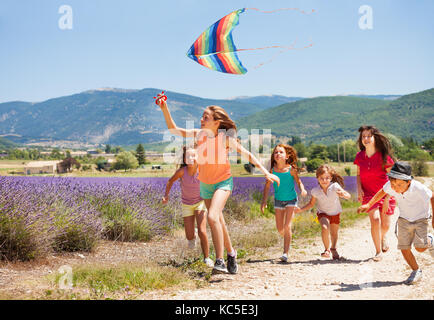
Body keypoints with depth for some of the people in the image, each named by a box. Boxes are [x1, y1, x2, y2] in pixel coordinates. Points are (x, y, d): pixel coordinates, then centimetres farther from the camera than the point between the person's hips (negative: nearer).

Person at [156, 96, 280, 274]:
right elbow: (174, 130, -3)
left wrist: (265, 172, -19)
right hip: (205, 184, 5)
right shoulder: (199, 134, -8)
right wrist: (165, 109, -15)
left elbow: (246, 154, -14)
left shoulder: (225, 138, -18)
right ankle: (231, 253, 38)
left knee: (212, 217, -27)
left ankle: (219, 262, -22)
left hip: (223, 182, -5)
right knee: (219, 222, 15)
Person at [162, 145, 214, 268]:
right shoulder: (182, 171, -23)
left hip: (200, 202, -1)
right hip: (187, 205, 1)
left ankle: (207, 258, 3)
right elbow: (170, 181, -4)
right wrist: (166, 195, -11)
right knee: (189, 237, 1)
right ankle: (192, 235, 41)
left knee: (202, 231, -18)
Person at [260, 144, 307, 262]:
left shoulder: (291, 169, -18)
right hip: (278, 200, 3)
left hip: (291, 199, -3)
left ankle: (286, 253, -8)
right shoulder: (272, 170, -13)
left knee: (287, 226, -12)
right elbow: (267, 186, -4)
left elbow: (298, 181, -4)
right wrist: (264, 201, -7)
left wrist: (303, 189, -24)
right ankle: (287, 239, 42)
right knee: (279, 228, 9)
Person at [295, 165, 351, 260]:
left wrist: (343, 195, -49)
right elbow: (311, 204, -5)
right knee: (325, 228, -26)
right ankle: (327, 249, -7)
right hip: (323, 213, -1)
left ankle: (333, 248, 43)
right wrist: (301, 209, -18)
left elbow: (348, 196, -26)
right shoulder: (315, 191, -20)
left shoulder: (335, 186, -25)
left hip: (335, 213, 1)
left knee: (334, 232, 13)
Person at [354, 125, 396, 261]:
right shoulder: (359, 156, -2)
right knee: (375, 219, -20)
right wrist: (359, 189, -5)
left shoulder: (384, 156, -12)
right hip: (368, 193, 1)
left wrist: (387, 198, -14)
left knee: (385, 225, 5)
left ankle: (383, 236, 44)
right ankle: (378, 251, -4)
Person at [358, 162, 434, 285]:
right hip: (404, 219, 4)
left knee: (420, 248, -14)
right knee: (404, 248, -3)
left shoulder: (418, 188, -34)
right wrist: (369, 204, -2)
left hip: (420, 218, -3)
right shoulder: (390, 186, -22)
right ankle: (416, 271, 19)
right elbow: (382, 192, 2)